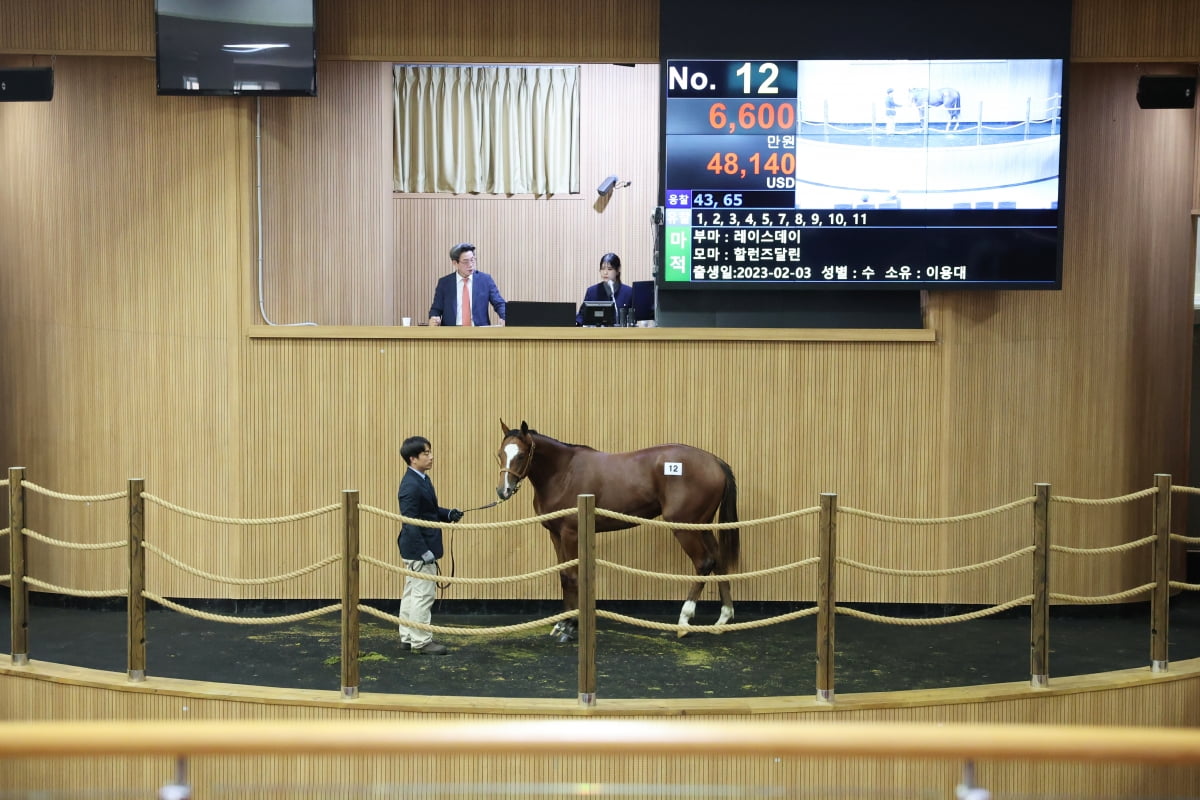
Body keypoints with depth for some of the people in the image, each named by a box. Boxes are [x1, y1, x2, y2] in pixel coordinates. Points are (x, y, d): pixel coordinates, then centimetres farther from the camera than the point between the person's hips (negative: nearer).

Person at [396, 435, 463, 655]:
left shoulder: (421, 480, 10)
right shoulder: (411, 485, -21)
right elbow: (410, 522, -24)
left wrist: (448, 514, 2)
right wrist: (424, 551, -25)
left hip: (417, 549, 10)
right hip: (418, 548, -10)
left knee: (412, 593, 17)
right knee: (423, 595, -2)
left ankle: (408, 637, 26)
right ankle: (421, 641, 6)